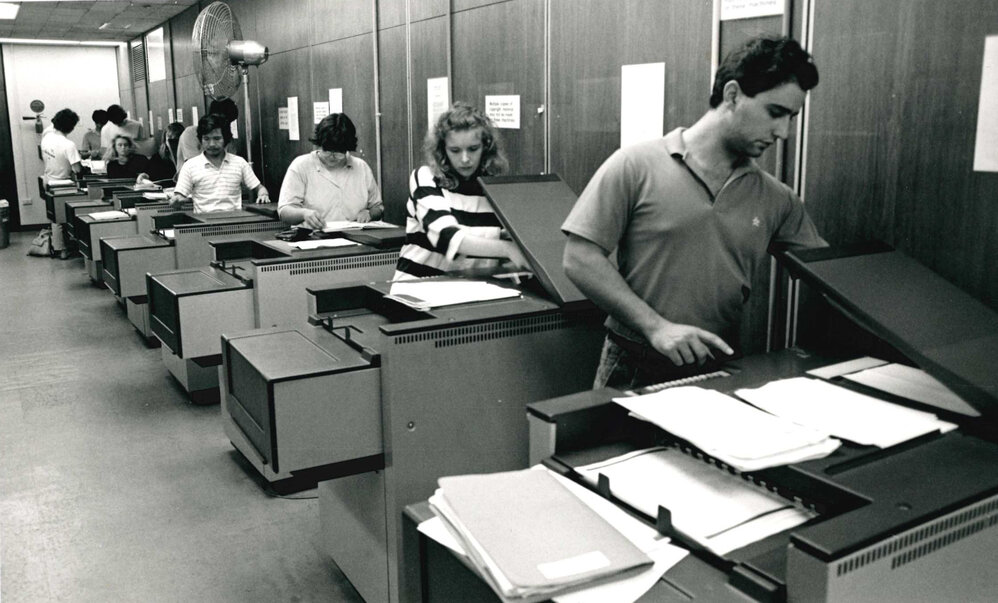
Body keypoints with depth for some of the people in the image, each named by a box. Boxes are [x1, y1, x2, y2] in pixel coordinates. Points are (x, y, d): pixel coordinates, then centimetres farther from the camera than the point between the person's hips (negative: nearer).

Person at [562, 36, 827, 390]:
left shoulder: (776, 200, 9)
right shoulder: (636, 166, -5)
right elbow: (580, 260, -9)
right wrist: (656, 327, -16)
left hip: (721, 373, 4)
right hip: (634, 372, -4)